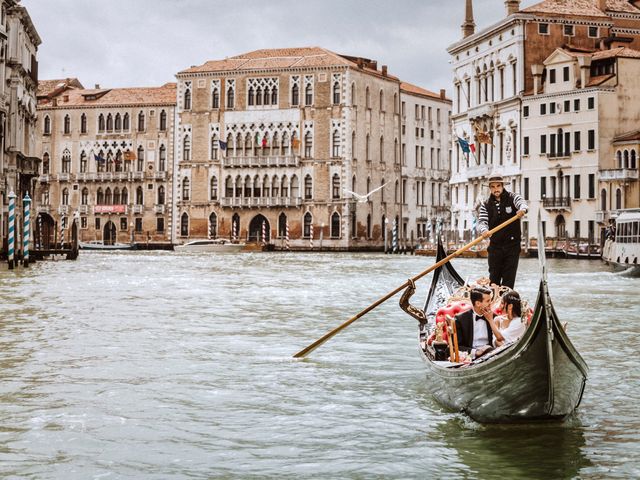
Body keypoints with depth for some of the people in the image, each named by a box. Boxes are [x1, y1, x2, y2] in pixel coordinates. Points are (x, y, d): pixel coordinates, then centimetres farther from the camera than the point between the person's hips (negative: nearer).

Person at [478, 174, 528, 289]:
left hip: (512, 245, -1)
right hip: (495, 246, 1)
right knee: (494, 277, 3)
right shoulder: (486, 205, 5)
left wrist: (522, 209, -46)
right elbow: (481, 221, -7)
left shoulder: (512, 197, 1)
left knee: (509, 279, 0)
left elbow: (522, 203, -20)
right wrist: (484, 230, -32)